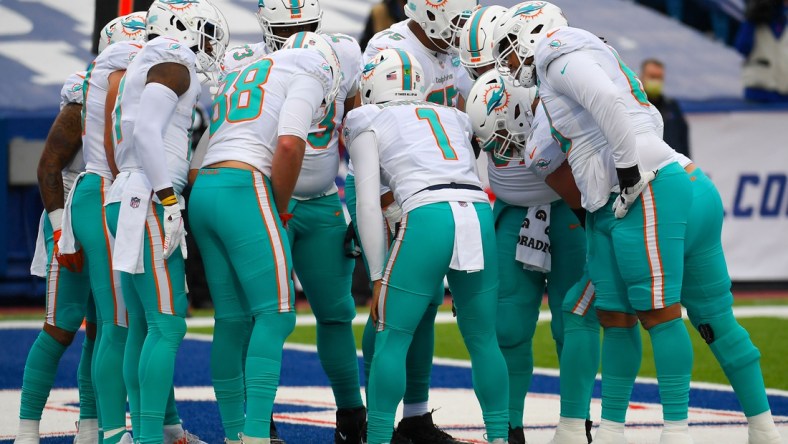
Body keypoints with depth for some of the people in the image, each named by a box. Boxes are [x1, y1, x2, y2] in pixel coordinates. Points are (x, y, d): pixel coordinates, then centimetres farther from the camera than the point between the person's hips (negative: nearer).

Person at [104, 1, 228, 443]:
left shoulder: (142, 68, 22)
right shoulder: (174, 63, -6)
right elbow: (146, 130, -19)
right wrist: (169, 199, -20)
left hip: (126, 198, 10)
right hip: (147, 202, -10)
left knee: (144, 327, 12)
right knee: (167, 326, -11)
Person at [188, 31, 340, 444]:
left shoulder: (238, 76, 29)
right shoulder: (308, 75, 6)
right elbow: (289, 144, -11)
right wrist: (280, 210, -1)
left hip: (203, 191, 8)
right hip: (244, 191, -8)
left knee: (233, 321, 11)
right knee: (275, 316, -7)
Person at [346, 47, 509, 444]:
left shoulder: (368, 122, 15)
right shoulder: (452, 117, 30)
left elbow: (369, 204, 7)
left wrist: (378, 277, 7)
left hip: (428, 217, -4)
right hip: (479, 212, 4)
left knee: (392, 339, 6)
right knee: (483, 339, 17)